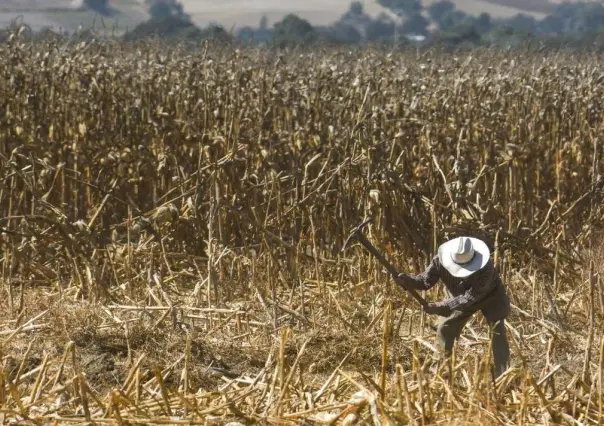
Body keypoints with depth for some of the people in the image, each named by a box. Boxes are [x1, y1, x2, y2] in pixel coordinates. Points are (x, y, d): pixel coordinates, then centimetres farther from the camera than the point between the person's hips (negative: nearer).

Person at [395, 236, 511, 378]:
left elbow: (469, 298, -43)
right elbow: (425, 280, -23)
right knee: (444, 330, 0)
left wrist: (440, 307, -48)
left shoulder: (485, 268, -44)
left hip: (490, 296, -4)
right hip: (461, 297, 4)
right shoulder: (441, 260, -32)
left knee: (498, 331, -16)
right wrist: (407, 280, -46)